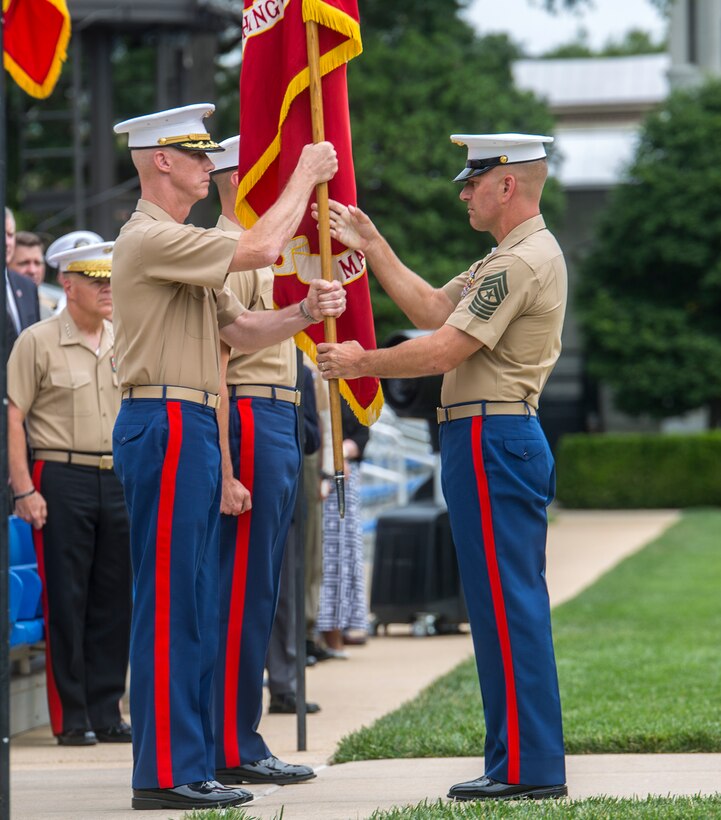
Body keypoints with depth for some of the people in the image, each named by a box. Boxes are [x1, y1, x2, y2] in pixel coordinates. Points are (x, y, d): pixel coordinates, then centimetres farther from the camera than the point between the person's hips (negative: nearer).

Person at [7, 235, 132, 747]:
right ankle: (71, 718, 3)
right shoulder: (38, 342, -3)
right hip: (61, 479, -5)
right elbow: (13, 420, -5)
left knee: (115, 600, 5)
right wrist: (25, 490, -12)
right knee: (66, 601, -2)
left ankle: (106, 713, 13)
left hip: (120, 480, 5)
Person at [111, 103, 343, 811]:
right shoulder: (149, 238, -12)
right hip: (165, 425, -10)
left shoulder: (180, 246, 21)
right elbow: (261, 248, -21)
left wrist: (304, 313, 1)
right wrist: (305, 175, -7)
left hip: (190, 430, 11)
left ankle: (186, 762, 16)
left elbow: (239, 330, 19)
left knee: (190, 601, 11)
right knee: (169, 600, -9)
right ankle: (164, 773, -8)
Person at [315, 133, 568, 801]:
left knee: (506, 603, -9)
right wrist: (369, 244, 18)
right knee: (511, 604, 11)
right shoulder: (512, 257, 19)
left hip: (490, 441, -11)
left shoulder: (524, 262, -15)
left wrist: (362, 363, -6)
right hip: (506, 439, 11)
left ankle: (526, 768, -8)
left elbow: (445, 350, -18)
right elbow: (431, 309, 20)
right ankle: (531, 762, 15)